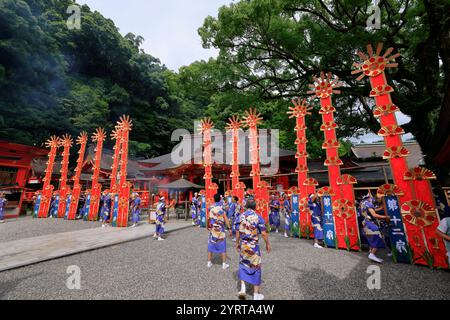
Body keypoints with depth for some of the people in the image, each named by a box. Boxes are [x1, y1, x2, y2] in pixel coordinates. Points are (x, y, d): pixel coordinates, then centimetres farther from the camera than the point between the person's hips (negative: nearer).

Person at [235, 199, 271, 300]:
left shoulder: (241, 216, -3)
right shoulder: (258, 217, -11)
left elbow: (237, 232, 0)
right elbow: (263, 233, -11)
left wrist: (237, 243, 14)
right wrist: (267, 244, 4)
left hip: (243, 245, 3)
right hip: (254, 246, -2)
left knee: (243, 265, 22)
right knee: (255, 267, 12)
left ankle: (243, 289, 18)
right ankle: (256, 294, 24)